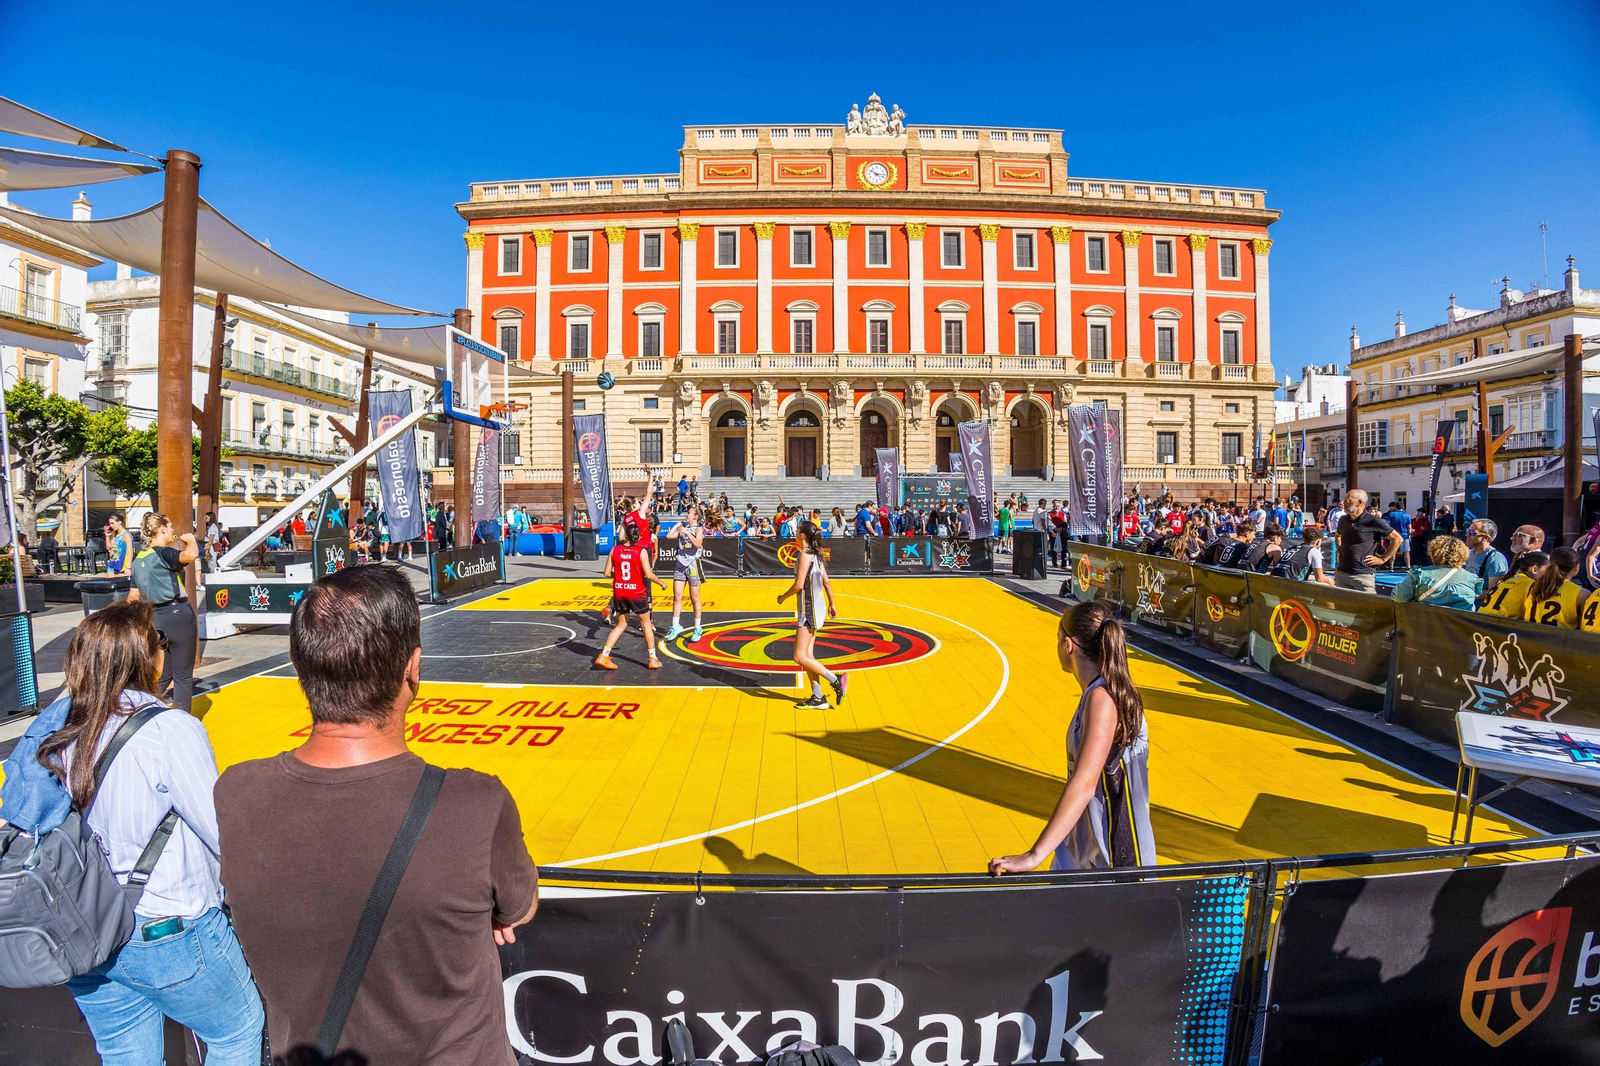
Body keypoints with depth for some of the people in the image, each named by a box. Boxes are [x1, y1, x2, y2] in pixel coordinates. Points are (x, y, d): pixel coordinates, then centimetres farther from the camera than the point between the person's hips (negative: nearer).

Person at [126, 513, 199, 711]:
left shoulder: (138, 559, 11)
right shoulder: (163, 553, -13)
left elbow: (133, 596, 13)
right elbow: (191, 554, -34)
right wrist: (189, 539, -13)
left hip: (157, 618, 8)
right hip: (178, 615, -8)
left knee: (164, 674, 21)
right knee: (183, 675, 3)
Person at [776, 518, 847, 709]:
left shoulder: (805, 554, -15)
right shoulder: (816, 554, 11)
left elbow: (799, 584, -20)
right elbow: (827, 582, 17)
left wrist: (783, 597, -4)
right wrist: (831, 604, 26)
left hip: (810, 609, -9)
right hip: (815, 607, 9)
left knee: (800, 657, -8)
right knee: (807, 655, 10)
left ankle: (836, 680, -4)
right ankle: (818, 698, 12)